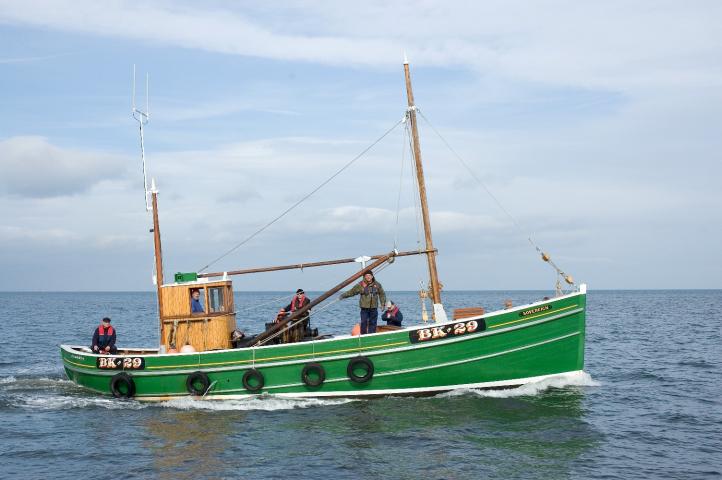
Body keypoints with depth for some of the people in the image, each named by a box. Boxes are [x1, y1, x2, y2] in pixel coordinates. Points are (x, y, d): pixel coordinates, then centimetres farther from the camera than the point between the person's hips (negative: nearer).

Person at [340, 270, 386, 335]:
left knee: (372, 323, 6)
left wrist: (383, 304, 12)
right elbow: (352, 292, 0)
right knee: (364, 323, -6)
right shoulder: (360, 285, -3)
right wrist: (343, 295, -8)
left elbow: (382, 294, 16)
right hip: (364, 308, -2)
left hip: (374, 308, 2)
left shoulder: (377, 285, 6)